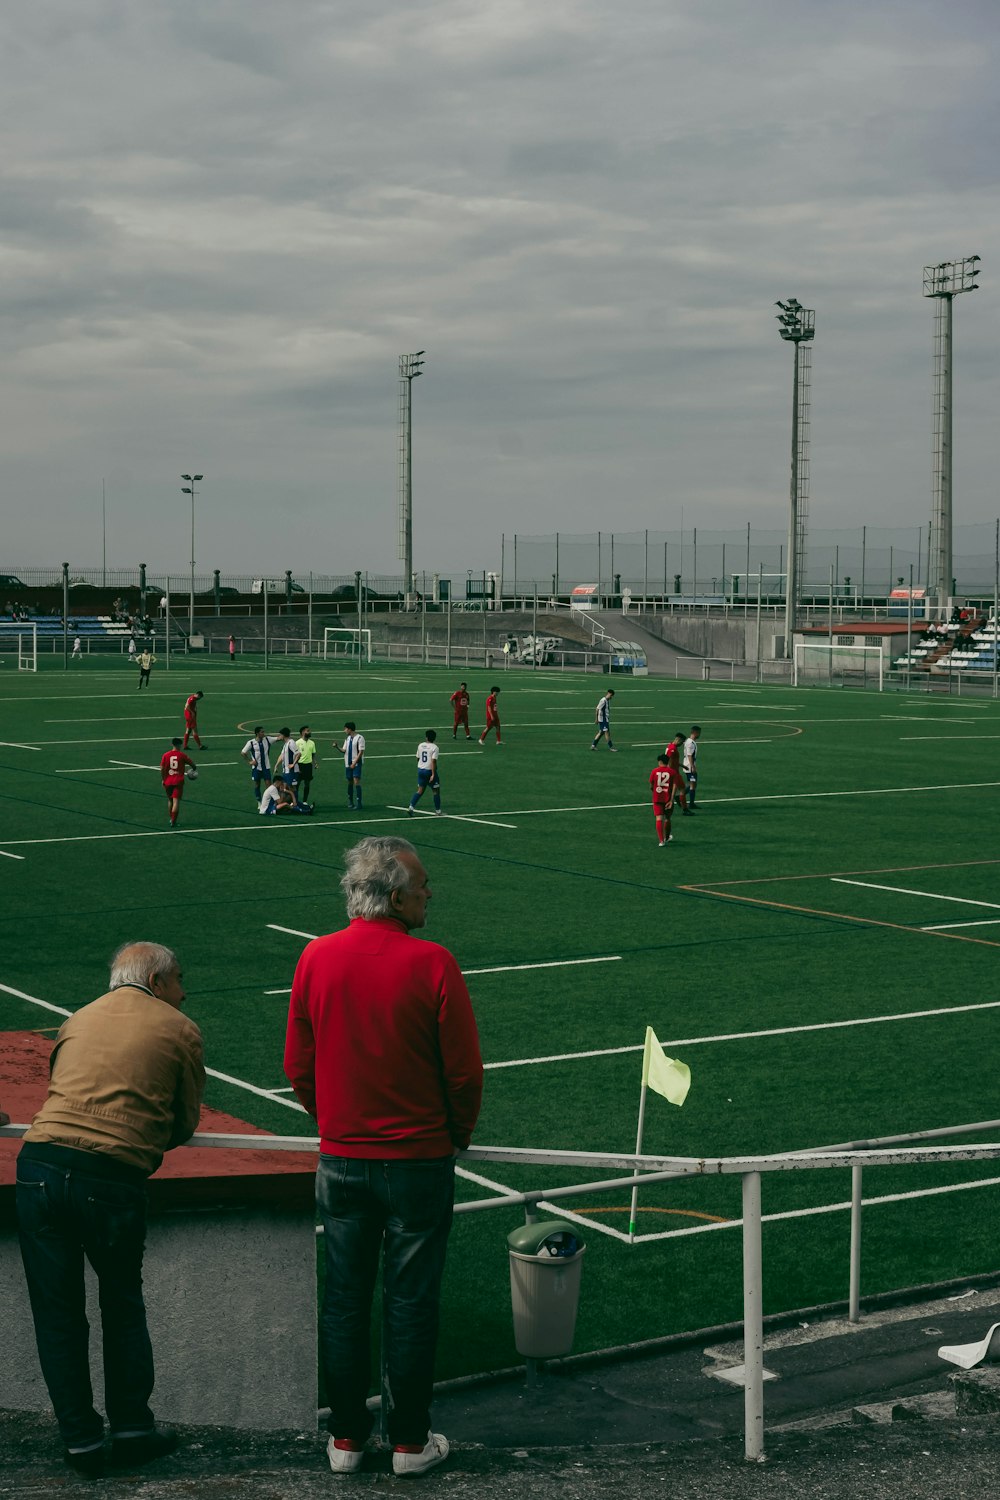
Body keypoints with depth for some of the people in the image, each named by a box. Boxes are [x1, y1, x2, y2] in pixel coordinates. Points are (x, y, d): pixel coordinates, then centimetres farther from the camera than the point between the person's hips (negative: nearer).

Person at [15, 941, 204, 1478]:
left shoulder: (77, 1021, 23)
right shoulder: (179, 1030, 10)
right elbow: (186, 1125, 14)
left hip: (39, 1167, 3)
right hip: (113, 1181, -3)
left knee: (57, 1313, 12)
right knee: (122, 1307, 18)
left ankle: (80, 1439, 17)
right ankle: (132, 1428, 23)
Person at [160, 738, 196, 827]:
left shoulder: (165, 755, 1)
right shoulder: (182, 755, -3)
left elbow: (162, 769, -1)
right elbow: (192, 764, 5)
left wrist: (163, 779, 9)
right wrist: (195, 769, 27)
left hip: (168, 782, 3)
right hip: (178, 782, -3)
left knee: (170, 800, 20)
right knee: (176, 801, -6)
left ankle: (171, 819, 29)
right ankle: (173, 822, -15)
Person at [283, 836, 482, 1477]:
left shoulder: (317, 958, -4)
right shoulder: (432, 963, -16)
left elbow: (299, 1066, 4)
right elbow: (464, 1070, -10)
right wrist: (459, 1133, 8)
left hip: (341, 1159, 3)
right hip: (419, 1160, -3)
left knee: (345, 1299, 12)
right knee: (412, 1303, 7)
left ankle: (346, 1438, 21)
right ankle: (411, 1442, 16)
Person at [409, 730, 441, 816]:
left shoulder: (420, 745, 4)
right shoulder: (434, 747, -12)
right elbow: (433, 761, -19)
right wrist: (433, 775, -20)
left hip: (420, 770, 5)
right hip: (429, 770, -5)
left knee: (420, 790, 10)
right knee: (436, 790, 9)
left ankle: (411, 807, -5)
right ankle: (438, 811, 14)